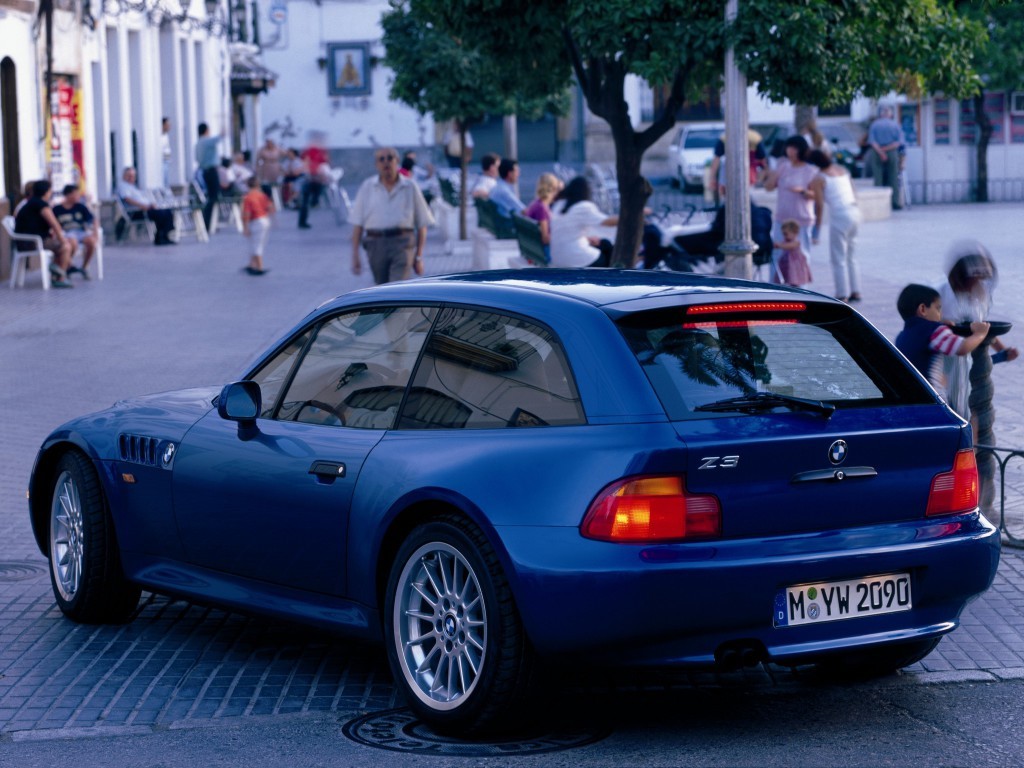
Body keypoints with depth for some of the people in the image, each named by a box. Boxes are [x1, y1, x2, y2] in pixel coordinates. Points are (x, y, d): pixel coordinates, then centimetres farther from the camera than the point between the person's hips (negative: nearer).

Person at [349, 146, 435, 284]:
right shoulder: (367, 187, 9)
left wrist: (419, 256, 4)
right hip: (376, 245, 2)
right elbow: (357, 224, 7)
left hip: (402, 243, -2)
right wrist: (355, 255, 0)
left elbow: (422, 224, 9)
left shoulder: (410, 187, 6)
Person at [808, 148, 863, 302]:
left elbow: (819, 205, -11)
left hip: (839, 216, -7)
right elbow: (853, 193, 18)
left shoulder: (818, 180, -6)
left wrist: (816, 227, -6)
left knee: (838, 258, 1)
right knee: (850, 255, 20)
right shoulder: (842, 170, 14)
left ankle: (842, 295, 2)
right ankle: (855, 291, 23)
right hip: (855, 211, 8)